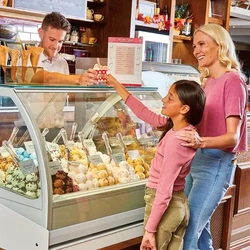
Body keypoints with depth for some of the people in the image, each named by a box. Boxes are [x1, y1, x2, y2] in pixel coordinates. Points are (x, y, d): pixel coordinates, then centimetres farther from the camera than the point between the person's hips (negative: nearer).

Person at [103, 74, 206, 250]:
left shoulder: (175, 140, -27)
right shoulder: (183, 129, -1)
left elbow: (164, 191, -26)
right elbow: (144, 113, 7)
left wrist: (150, 230, -21)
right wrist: (116, 85, 9)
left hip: (165, 206, -8)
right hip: (180, 204, 8)